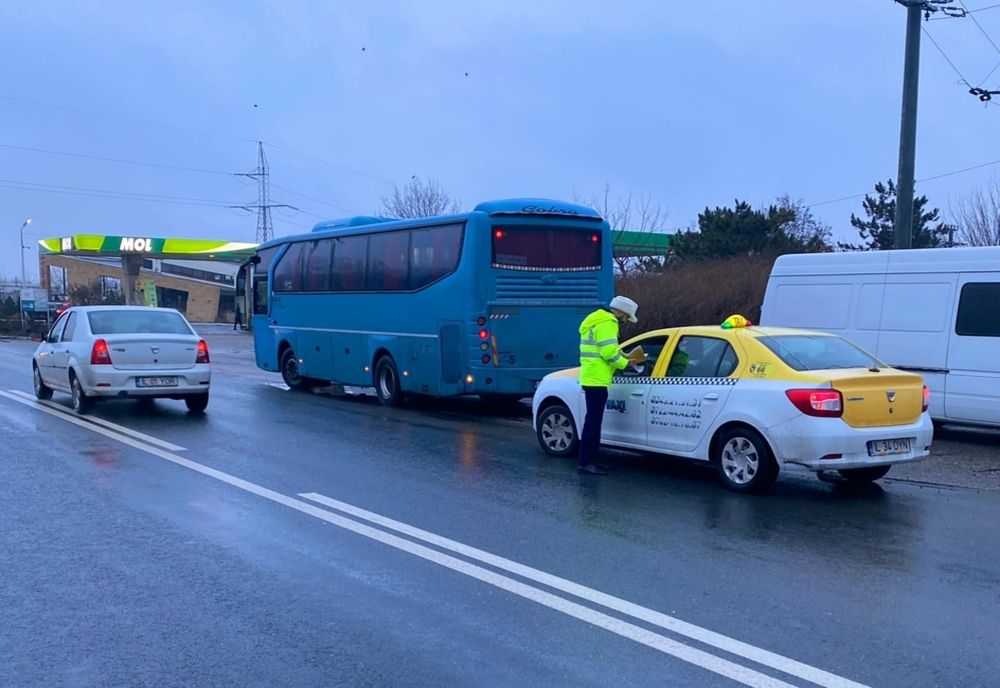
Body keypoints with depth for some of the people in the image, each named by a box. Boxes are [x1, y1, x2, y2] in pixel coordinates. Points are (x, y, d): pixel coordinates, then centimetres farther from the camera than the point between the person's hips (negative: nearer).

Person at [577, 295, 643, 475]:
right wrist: (625, 363, -4)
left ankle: (589, 459, 17)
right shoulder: (607, 323, -12)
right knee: (593, 421, -9)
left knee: (593, 420, 13)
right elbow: (609, 353, -20)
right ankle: (586, 462, -9)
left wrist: (622, 358, 13)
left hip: (591, 378, 11)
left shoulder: (597, 321, 21)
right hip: (597, 380, -10)